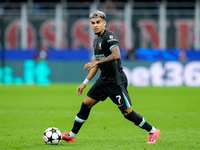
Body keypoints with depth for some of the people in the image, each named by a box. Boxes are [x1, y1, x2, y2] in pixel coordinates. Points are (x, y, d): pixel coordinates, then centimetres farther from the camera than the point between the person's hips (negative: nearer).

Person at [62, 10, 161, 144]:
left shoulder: (109, 36, -14)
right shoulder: (96, 40, 15)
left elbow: (116, 55, -29)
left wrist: (96, 62, -27)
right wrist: (85, 83, 20)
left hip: (117, 81, -9)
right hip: (104, 80, 9)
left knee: (127, 112, -7)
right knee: (86, 104, 7)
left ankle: (153, 131, 7)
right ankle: (72, 135, 16)